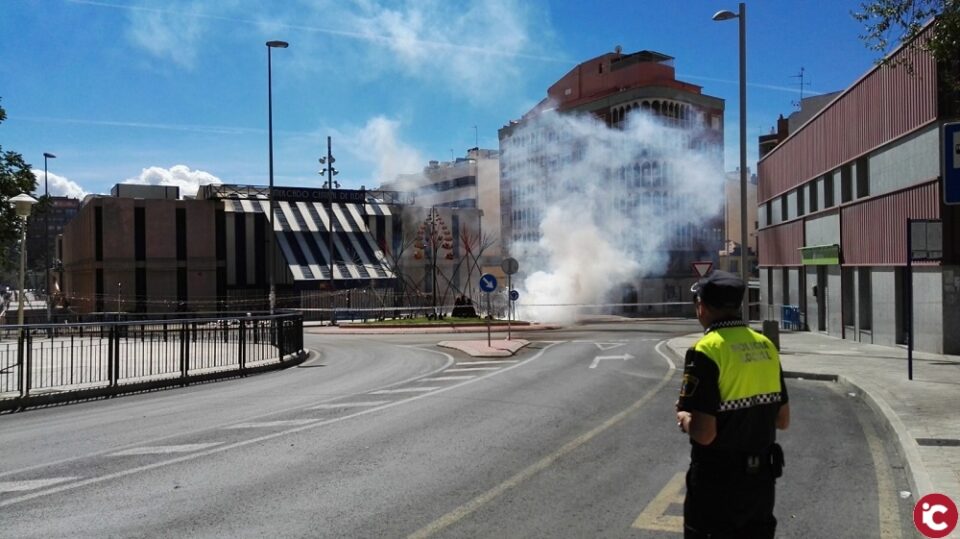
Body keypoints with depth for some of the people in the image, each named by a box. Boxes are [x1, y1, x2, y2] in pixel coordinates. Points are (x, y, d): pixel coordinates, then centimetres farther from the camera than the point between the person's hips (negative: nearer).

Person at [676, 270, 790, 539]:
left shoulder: (707, 350, -19)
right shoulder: (766, 346, 2)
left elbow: (704, 434, -23)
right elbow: (783, 420, 9)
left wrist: (683, 418, -4)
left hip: (718, 481, -6)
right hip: (762, 478, 6)